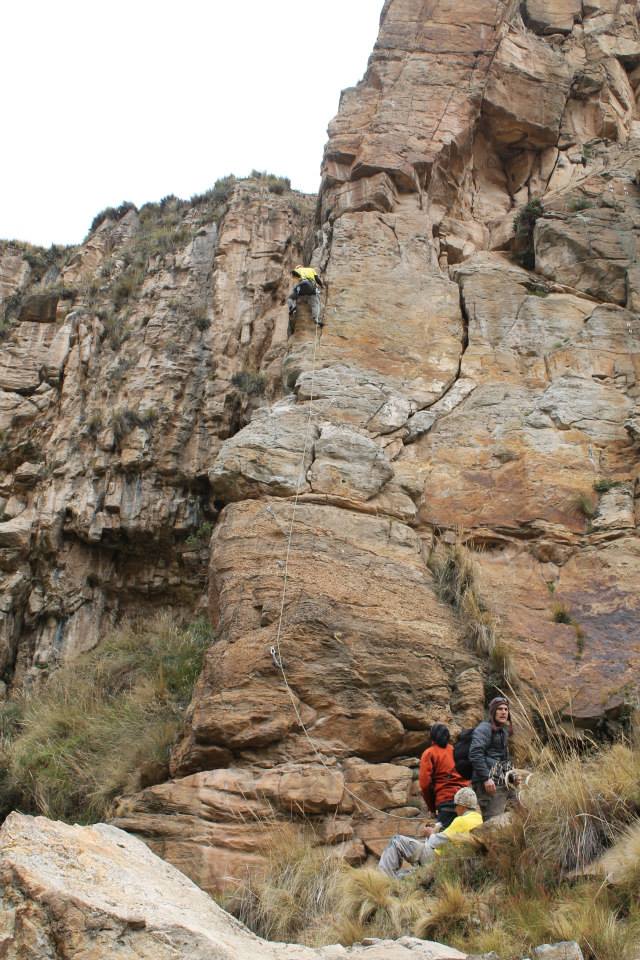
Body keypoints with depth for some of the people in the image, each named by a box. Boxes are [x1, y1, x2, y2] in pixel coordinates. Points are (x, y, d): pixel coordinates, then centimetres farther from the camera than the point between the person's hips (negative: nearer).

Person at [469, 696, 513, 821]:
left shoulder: (503, 730, 20)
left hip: (501, 782, 9)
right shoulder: (484, 728, -8)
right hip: (489, 782, -9)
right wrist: (486, 778, -22)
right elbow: (475, 754, -19)